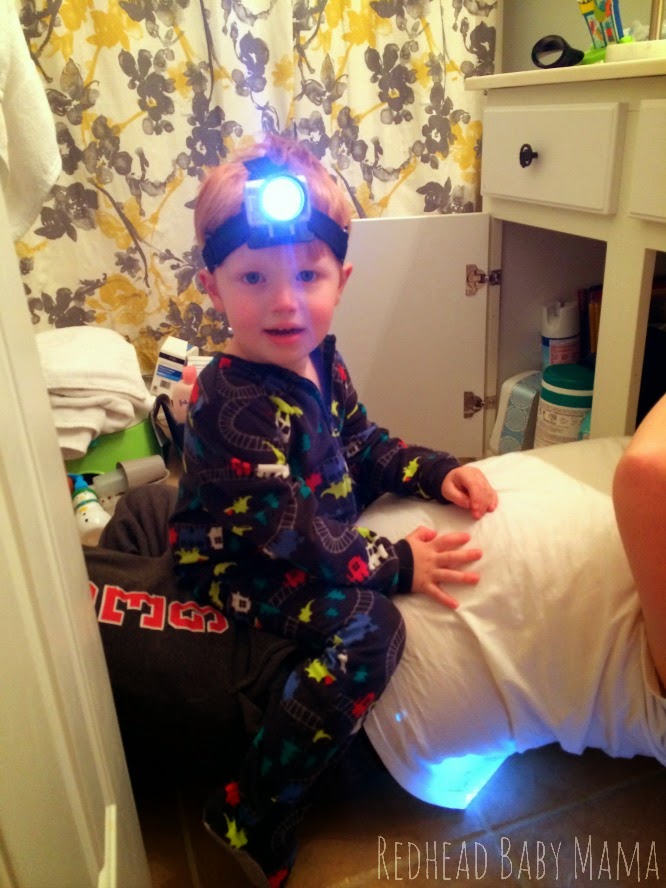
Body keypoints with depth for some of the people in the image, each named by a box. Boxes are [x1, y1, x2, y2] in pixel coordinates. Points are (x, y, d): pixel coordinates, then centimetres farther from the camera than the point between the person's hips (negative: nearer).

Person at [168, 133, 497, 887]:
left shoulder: (318, 358, -5)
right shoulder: (235, 408, -32)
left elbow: (364, 445, 8)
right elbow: (288, 538, -29)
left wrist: (437, 472, -5)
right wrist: (394, 564, -23)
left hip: (307, 531, 9)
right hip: (231, 564, -9)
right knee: (369, 629, -24)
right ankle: (251, 815, -8)